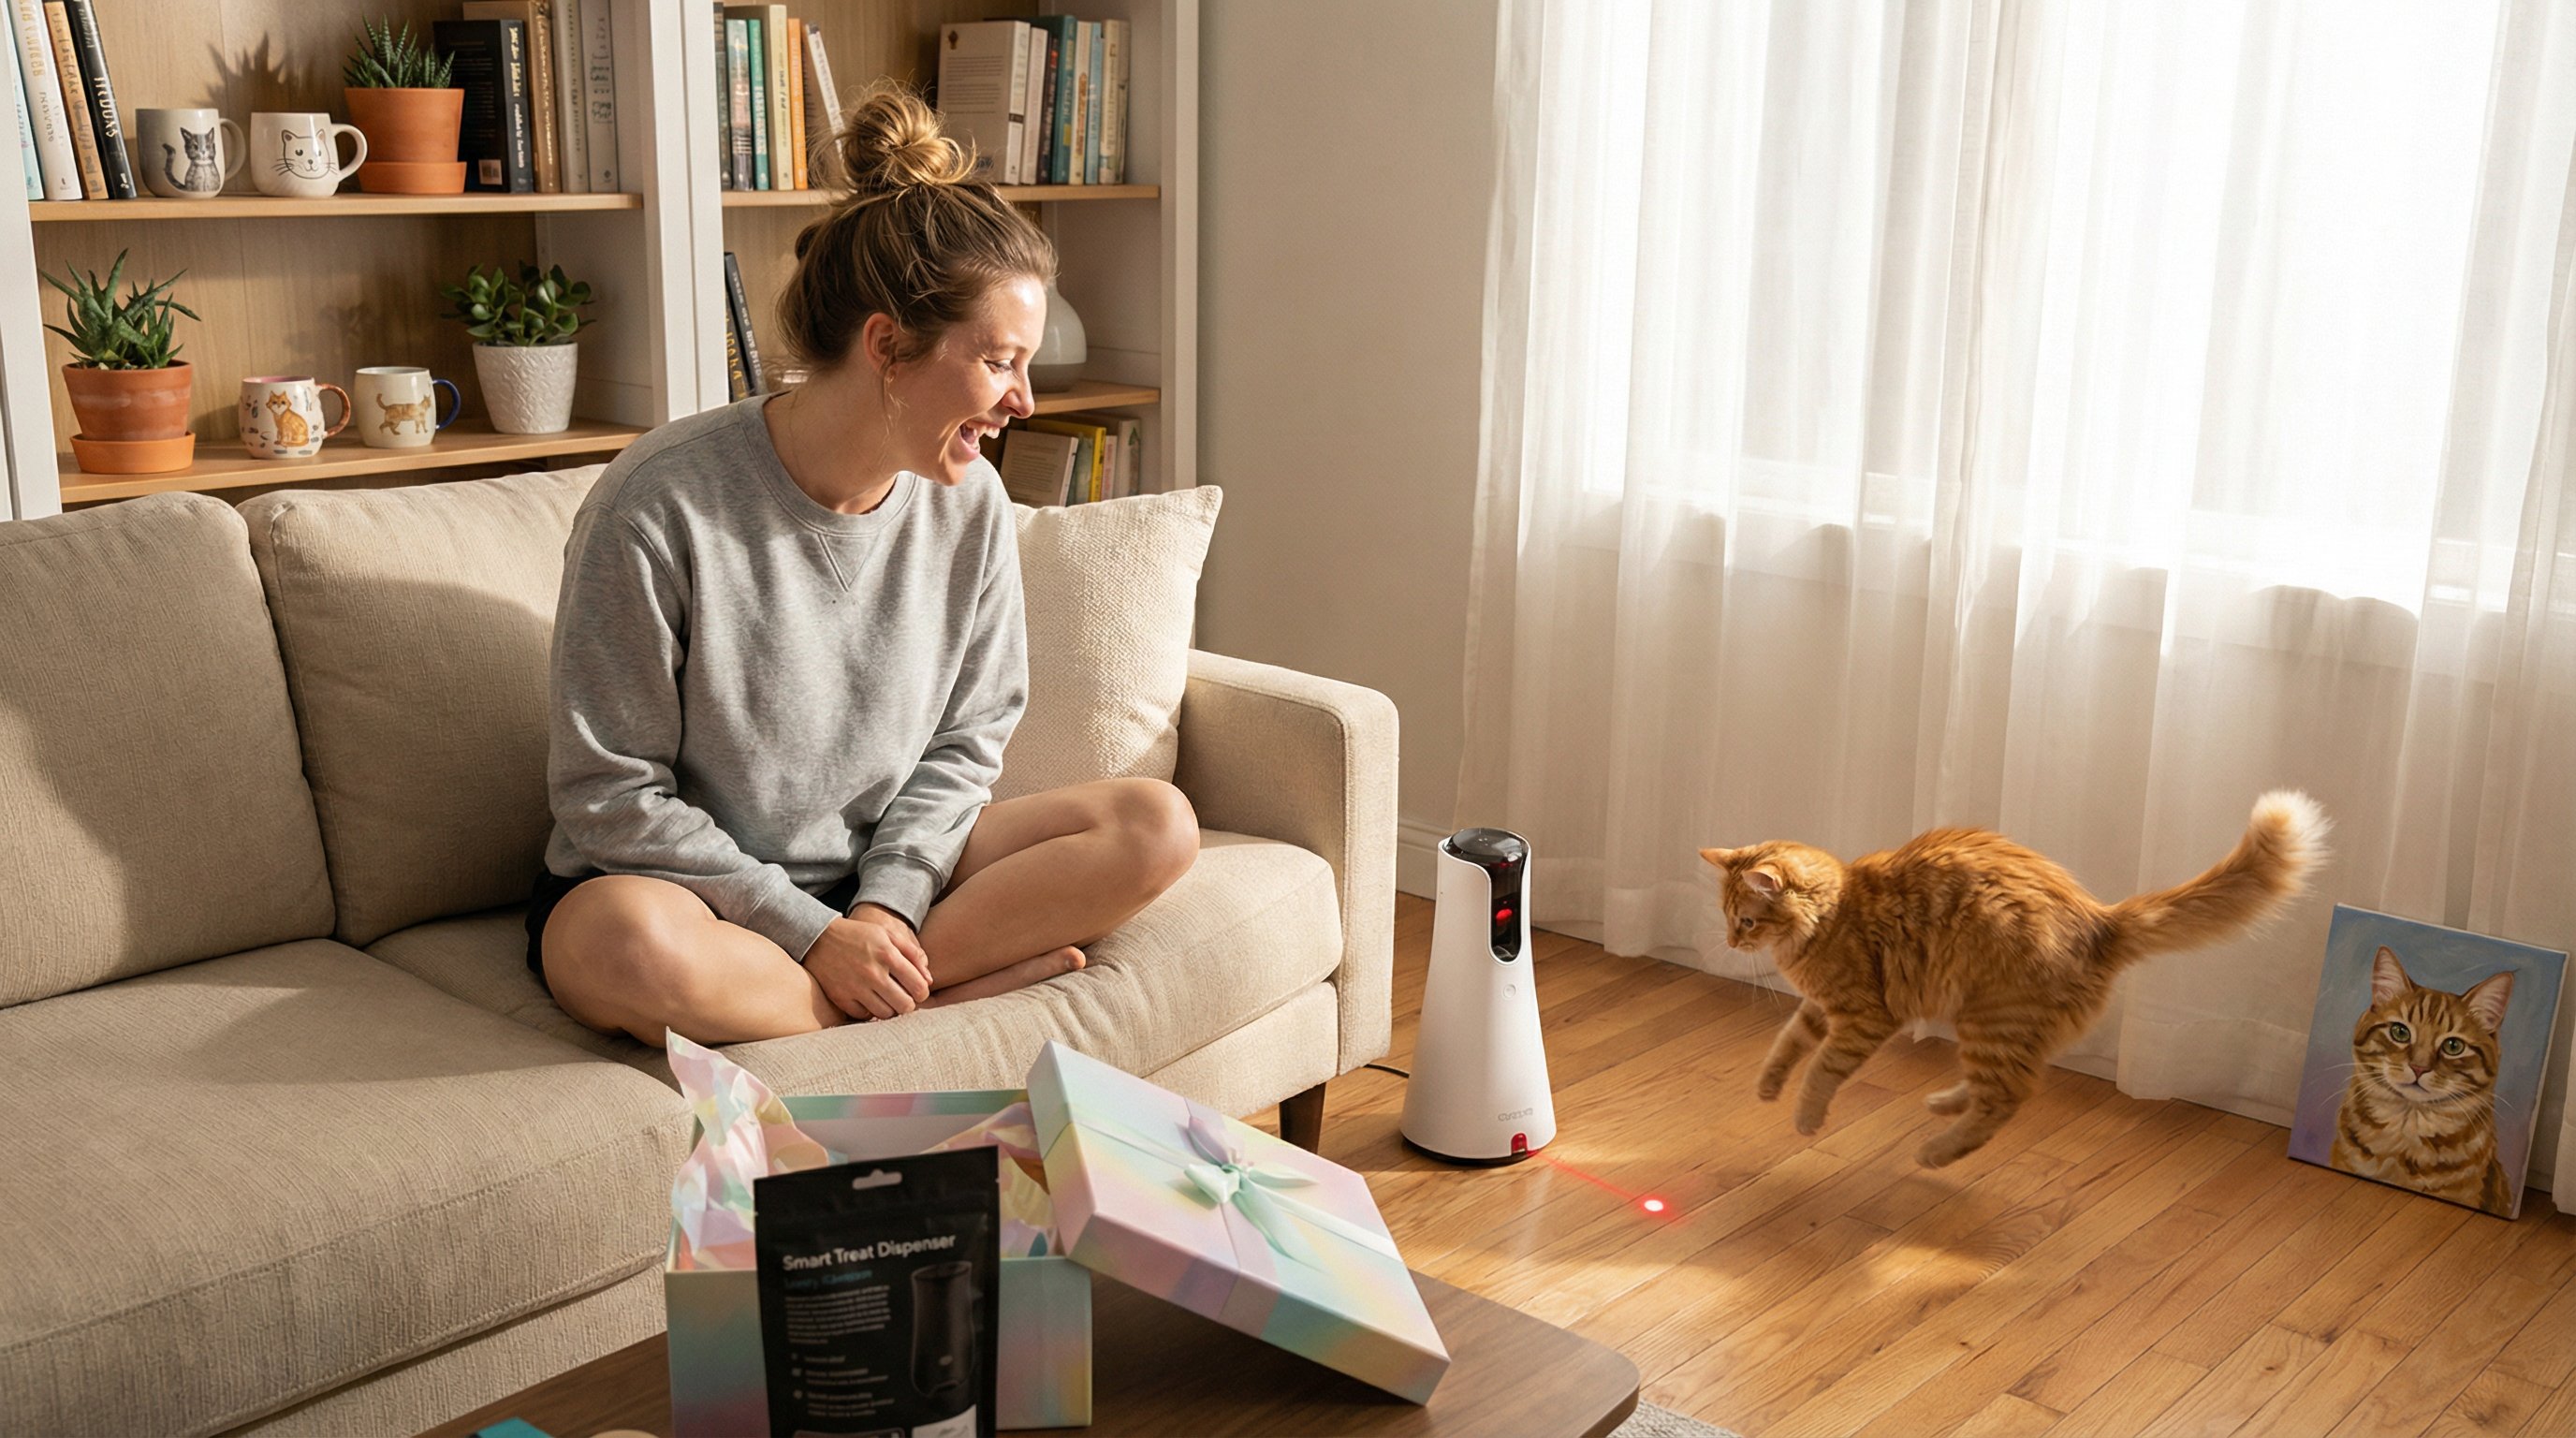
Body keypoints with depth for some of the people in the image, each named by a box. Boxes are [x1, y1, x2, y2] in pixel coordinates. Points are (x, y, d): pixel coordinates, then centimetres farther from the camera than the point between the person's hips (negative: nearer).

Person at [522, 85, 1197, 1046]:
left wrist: (886, 903, -15)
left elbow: (966, 739, 3)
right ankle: (967, 977, -17)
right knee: (629, 946, -39)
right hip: (690, 884, -4)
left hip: (884, 872, 5)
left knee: (1157, 824, -11)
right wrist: (810, 931, -19)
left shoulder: (970, 503, -4)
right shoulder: (657, 505, -19)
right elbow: (609, 794, -15)